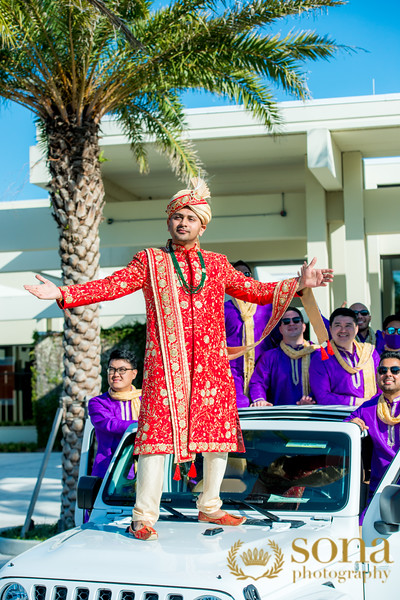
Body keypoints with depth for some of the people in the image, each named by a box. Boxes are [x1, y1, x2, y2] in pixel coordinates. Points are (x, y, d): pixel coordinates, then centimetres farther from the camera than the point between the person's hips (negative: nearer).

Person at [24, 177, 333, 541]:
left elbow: (254, 291, 15)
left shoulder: (217, 265, 18)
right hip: (165, 363, -3)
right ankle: (144, 517, -3)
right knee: (158, 433, -9)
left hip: (211, 363, 4)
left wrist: (298, 285, 4)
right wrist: (64, 294, -12)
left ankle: (209, 507, 23)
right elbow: (113, 285, 0)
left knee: (220, 431, 6)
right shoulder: (150, 261, 10)